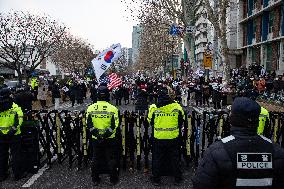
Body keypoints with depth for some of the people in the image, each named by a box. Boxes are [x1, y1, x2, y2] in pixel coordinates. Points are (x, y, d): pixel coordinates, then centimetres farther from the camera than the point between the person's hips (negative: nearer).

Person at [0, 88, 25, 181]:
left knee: (16, 156, 8)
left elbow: (18, 121, -10)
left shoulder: (16, 108, -5)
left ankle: (18, 174, 17)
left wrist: (12, 131, -13)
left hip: (14, 136, -2)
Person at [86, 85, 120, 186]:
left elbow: (89, 124, -8)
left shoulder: (91, 108, -5)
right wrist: (106, 134, -14)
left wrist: (96, 133, -8)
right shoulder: (113, 108, -12)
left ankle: (95, 179, 29)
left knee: (96, 159, 17)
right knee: (111, 159, 13)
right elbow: (114, 125, -16)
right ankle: (113, 179, 25)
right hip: (110, 139, -2)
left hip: (95, 139, 2)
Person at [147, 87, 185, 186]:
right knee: (174, 158, 17)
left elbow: (150, 121, 2)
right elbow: (181, 120, 3)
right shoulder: (177, 106, -10)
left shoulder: (153, 108, -12)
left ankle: (156, 179, 26)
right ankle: (177, 178, 30)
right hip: (173, 137, 1)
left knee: (157, 159, 15)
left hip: (158, 138, -1)